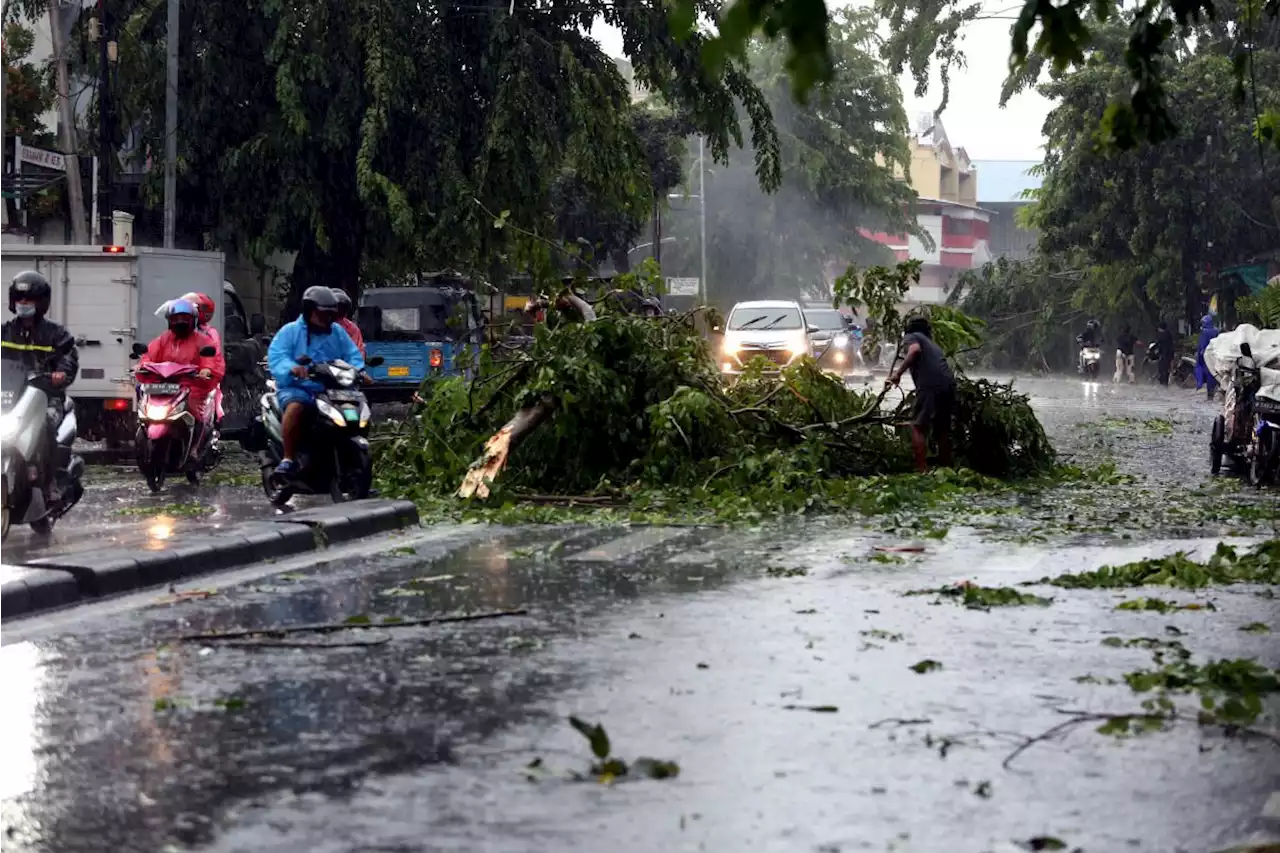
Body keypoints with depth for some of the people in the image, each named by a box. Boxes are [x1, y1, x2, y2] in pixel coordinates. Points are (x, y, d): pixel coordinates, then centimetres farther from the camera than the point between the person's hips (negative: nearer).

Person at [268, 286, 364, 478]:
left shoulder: (338, 332, 19)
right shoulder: (290, 331, 5)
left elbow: (352, 355, 11)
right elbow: (275, 357, -9)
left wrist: (358, 370, -13)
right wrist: (291, 367, -31)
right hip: (297, 387, -4)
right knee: (295, 407, -36)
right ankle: (288, 459, -29)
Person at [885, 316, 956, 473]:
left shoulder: (910, 337, 14)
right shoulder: (932, 344, 36)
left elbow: (915, 349, -10)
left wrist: (898, 372, -13)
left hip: (930, 385, -7)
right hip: (949, 384, 7)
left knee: (918, 427, -7)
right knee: (942, 429, 16)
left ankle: (922, 471, -18)